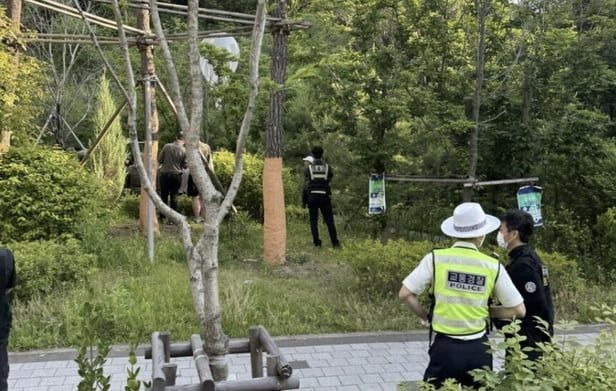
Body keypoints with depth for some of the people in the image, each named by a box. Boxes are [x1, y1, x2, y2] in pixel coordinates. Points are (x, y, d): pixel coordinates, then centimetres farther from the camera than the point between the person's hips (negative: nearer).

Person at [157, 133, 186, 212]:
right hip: (176, 174, 0)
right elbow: (185, 165, -1)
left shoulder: (166, 146, -6)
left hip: (164, 173, 1)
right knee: (174, 196, 9)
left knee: (164, 195, 11)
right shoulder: (183, 150, -8)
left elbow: (159, 160, -1)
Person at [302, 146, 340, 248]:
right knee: (329, 221, 6)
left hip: (312, 197, -1)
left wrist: (304, 200, 4)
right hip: (325, 197, 1)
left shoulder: (308, 168, -3)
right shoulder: (328, 167, -1)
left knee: (313, 221, 6)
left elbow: (305, 186, -3)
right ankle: (335, 243, 5)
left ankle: (317, 242, 3)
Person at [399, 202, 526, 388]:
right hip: (478, 349, 1)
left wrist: (425, 316, 7)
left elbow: (405, 294, -8)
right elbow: (518, 310, 2)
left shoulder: (436, 258, -7)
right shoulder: (493, 266, -3)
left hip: (445, 347, -1)